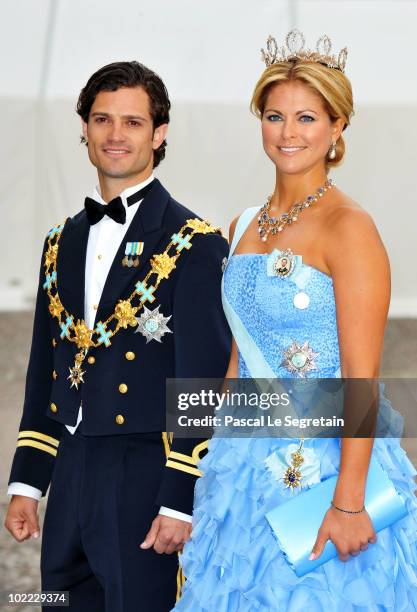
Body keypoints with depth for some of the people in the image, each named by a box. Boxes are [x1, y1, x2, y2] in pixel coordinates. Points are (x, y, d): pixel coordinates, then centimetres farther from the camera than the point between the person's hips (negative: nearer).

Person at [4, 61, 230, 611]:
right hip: (71, 478, 6)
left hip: (148, 483, -6)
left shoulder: (195, 244, -7)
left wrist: (181, 503, -15)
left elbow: (204, 384, -11)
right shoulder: (64, 242, 14)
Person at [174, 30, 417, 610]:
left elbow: (362, 377, -17)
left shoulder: (348, 227, -13)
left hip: (326, 457, -7)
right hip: (249, 460, 7)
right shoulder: (244, 226, 10)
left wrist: (348, 502, -21)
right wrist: (221, 463, 14)